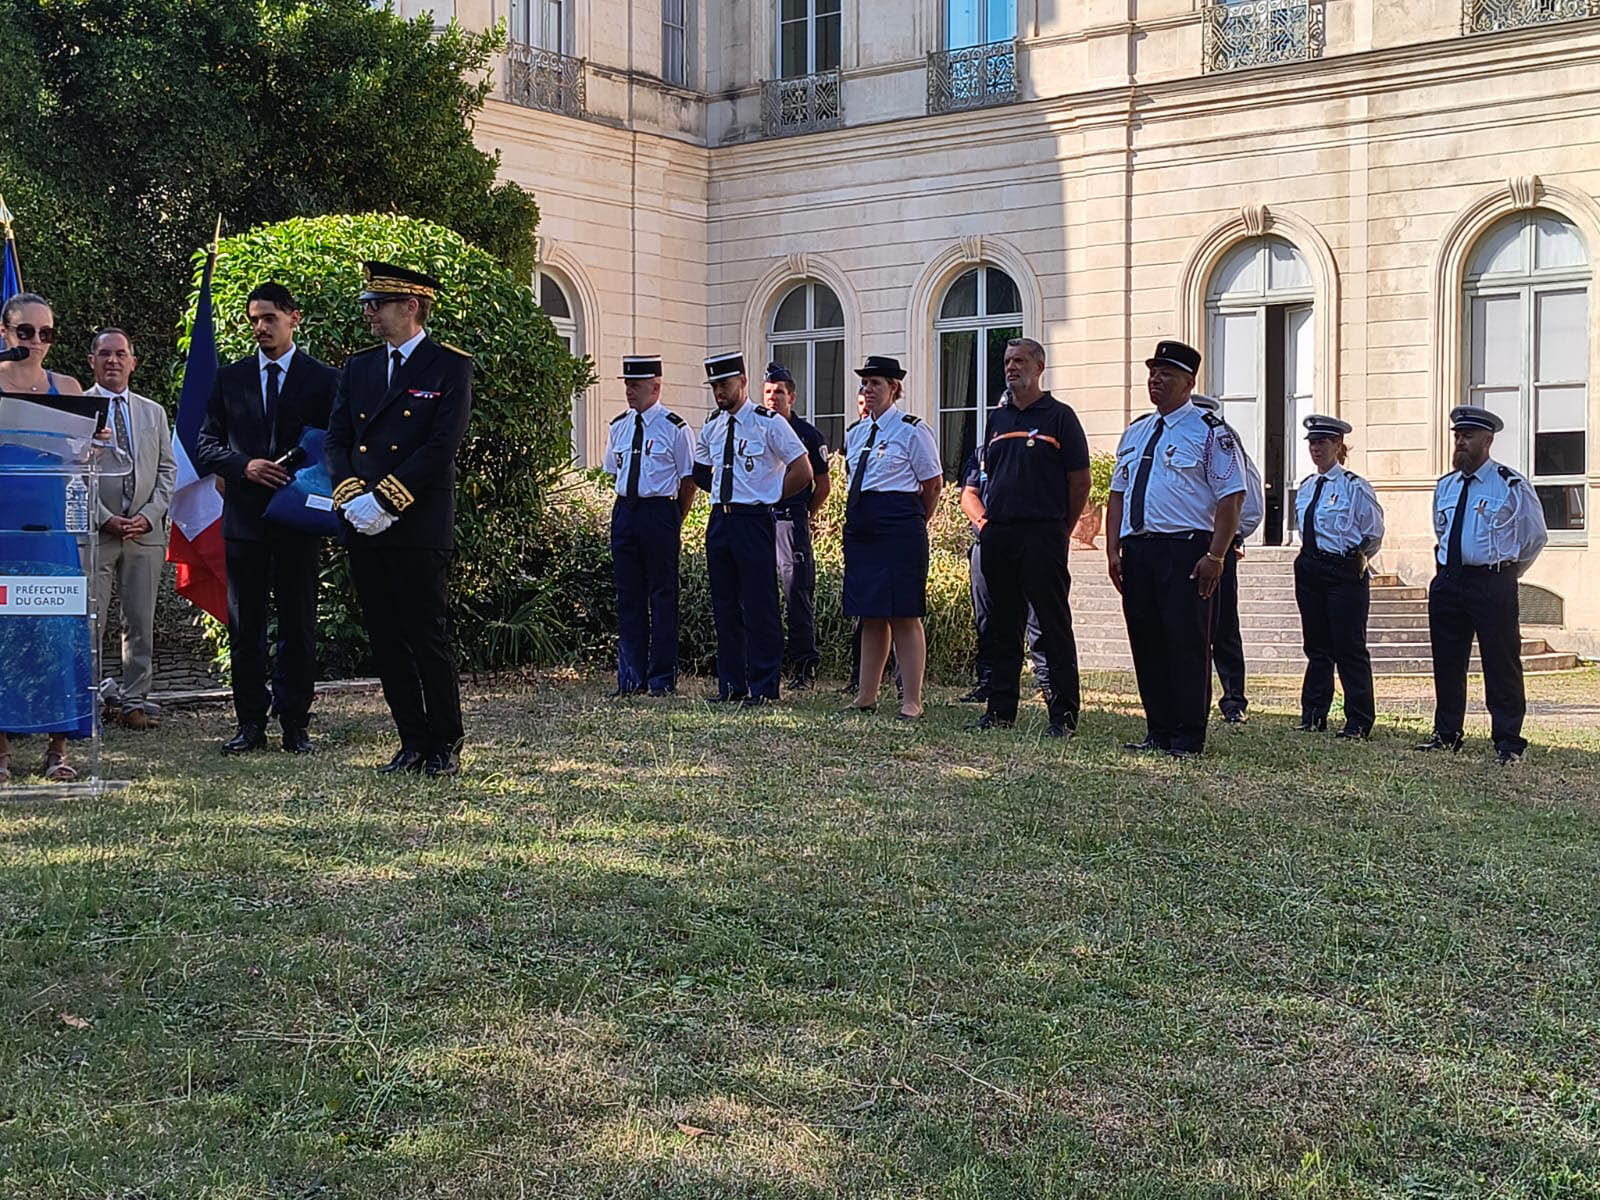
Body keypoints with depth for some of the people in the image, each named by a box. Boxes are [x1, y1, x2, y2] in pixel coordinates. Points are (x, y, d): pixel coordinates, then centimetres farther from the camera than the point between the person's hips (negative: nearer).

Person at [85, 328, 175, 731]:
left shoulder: (154, 412, 16)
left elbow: (167, 470, 11)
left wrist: (148, 516, -4)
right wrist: (105, 518, -12)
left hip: (146, 531, 4)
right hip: (94, 530, -4)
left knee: (141, 621, 5)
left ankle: (133, 698, 12)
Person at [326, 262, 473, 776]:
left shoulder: (450, 367, -2)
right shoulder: (358, 367, 16)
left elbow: (442, 446, -11)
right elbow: (336, 440, 11)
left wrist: (385, 500, -16)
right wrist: (351, 496, -7)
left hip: (420, 527, -6)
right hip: (364, 526, 6)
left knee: (429, 639, -2)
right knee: (386, 641, 8)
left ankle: (445, 745, 10)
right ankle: (414, 743, 16)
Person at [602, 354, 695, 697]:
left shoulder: (675, 428, -6)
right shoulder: (618, 426, 10)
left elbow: (688, 480, -2)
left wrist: (673, 521, 0)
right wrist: (627, 506, 15)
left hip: (660, 511, -5)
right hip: (624, 511, 5)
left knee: (662, 595, 0)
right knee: (628, 595, 8)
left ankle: (662, 678, 7)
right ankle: (631, 677, 14)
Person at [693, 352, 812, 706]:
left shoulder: (768, 423, -7)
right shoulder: (711, 427, 11)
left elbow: (802, 471, -6)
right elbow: (700, 471, 29)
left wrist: (768, 498, -1)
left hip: (754, 521, -6)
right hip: (719, 520, 6)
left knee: (759, 607, -5)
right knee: (725, 607, 9)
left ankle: (763, 687, 1)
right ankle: (731, 685, 16)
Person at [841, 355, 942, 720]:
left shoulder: (912, 431, -4)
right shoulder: (855, 434, 15)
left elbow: (933, 484, 0)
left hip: (898, 529, -7)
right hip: (860, 527, 7)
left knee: (904, 616, -5)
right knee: (870, 615, 11)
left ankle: (911, 700, -1)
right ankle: (867, 695, 16)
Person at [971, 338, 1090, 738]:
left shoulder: (1059, 416, -1)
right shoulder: (998, 418, 16)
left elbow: (1080, 480, -2)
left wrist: (1060, 530, 0)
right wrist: (987, 522, 13)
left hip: (1042, 534, -6)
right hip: (998, 535, 6)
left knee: (1054, 625, -5)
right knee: (1002, 626, 10)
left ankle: (1064, 715, -3)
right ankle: (1001, 709, 17)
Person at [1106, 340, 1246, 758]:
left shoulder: (1210, 431, -1)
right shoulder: (1136, 432, 18)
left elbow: (1232, 497, -7)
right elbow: (1117, 493, 19)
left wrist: (1215, 556, -15)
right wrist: (1114, 550, 8)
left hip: (1186, 551, -6)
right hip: (1136, 549, 6)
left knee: (1187, 642, -5)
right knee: (1146, 642, 7)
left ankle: (1189, 737, 2)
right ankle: (1158, 732, 16)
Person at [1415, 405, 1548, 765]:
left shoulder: (1512, 486, -5)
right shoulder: (1445, 487, 11)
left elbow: (1536, 536, 6)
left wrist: (1506, 571, 11)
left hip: (1492, 584, -5)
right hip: (1447, 583, 5)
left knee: (1501, 664, -2)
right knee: (1446, 664, 9)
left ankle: (1509, 741, 5)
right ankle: (1446, 734, 20)